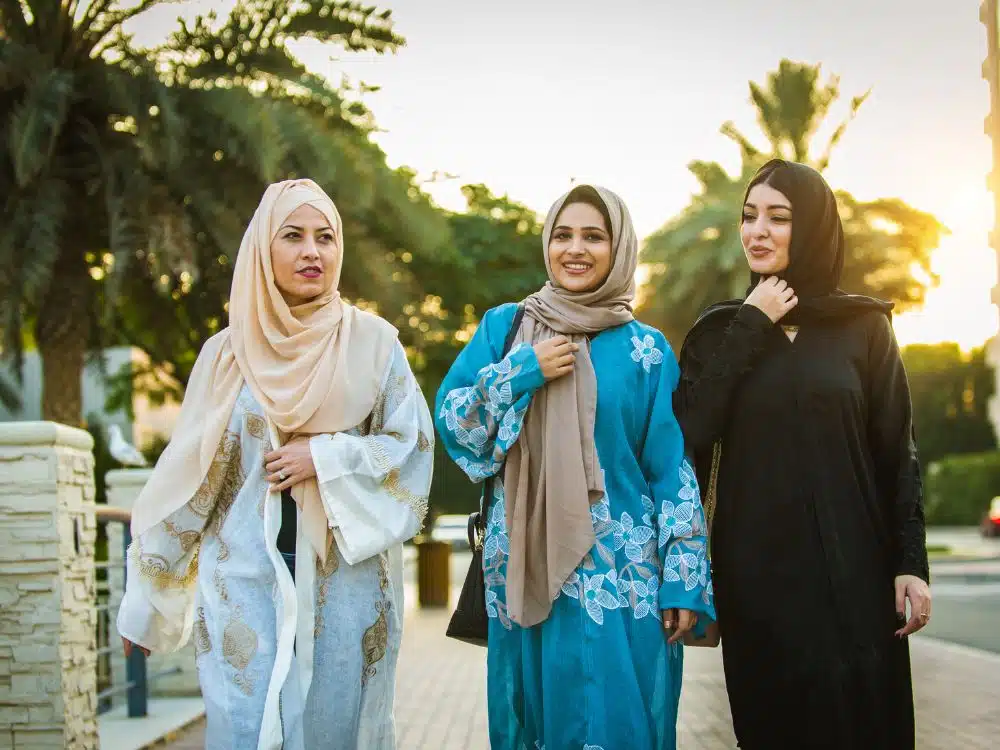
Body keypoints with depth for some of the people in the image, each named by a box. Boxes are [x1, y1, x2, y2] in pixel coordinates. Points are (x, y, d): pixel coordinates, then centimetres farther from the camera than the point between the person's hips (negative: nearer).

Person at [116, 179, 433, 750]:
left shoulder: (372, 343, 2)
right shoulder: (229, 351, 4)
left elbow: (414, 444, 0)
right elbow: (188, 477, 6)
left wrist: (326, 458, -14)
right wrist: (146, 597, 6)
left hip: (345, 576, 0)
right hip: (248, 576, 0)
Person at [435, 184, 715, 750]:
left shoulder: (646, 349, 3)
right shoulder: (505, 327, 6)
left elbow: (672, 468, 1)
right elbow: (450, 421, 2)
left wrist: (684, 580, -5)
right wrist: (519, 375, -11)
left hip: (620, 574, -1)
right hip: (526, 566, 1)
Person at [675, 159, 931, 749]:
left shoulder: (864, 326, 3)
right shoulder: (721, 329, 7)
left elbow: (899, 452, 2)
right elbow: (688, 431, -9)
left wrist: (911, 562, -5)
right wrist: (749, 330, -9)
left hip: (850, 565, -1)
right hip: (755, 568, 1)